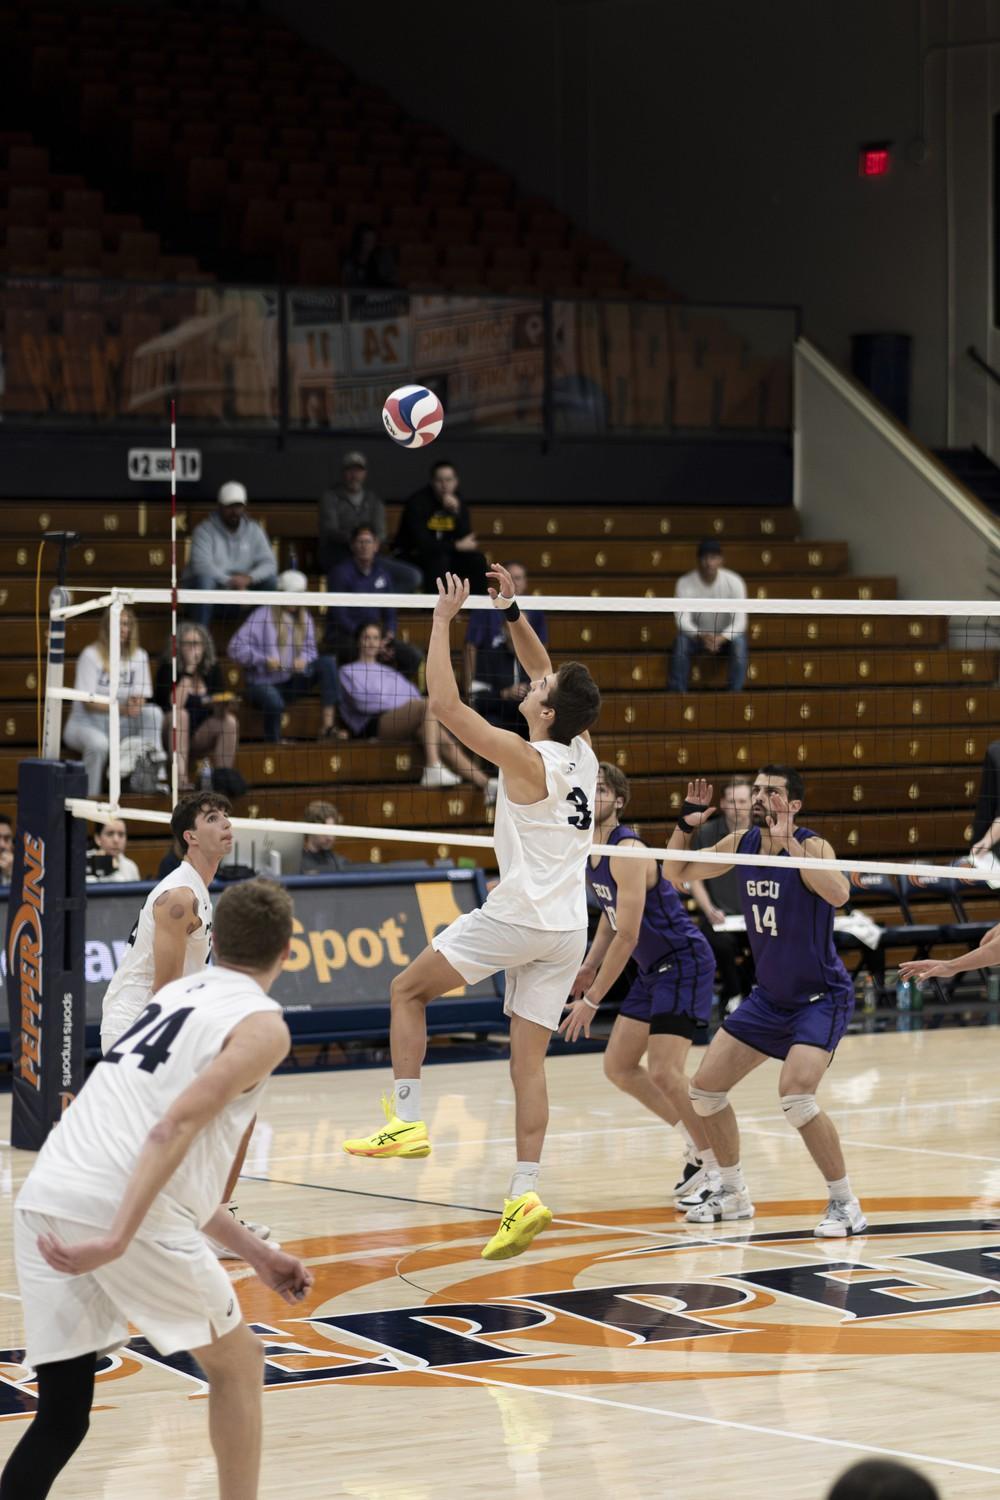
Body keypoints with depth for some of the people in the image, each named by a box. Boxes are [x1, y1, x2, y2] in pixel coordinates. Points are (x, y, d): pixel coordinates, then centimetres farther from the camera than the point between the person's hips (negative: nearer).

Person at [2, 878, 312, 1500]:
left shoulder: (179, 993, 26)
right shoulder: (262, 1024, 2)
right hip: (115, 1211, -6)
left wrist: (255, 1252, 35)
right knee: (237, 1361, 18)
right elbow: (175, 1129, -14)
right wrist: (117, 1240, -22)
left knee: (61, 1419, 12)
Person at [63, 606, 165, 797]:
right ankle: (91, 797, -24)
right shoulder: (91, 654, -8)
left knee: (154, 712, -22)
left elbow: (141, 699, 2)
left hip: (120, 725, 5)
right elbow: (88, 702, -16)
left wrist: (136, 704, -25)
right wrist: (121, 709, -32)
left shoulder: (139, 656, 7)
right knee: (99, 743, -39)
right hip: (85, 724, -5)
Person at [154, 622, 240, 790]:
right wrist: (188, 672, -24)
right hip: (169, 737, -3)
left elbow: (219, 709, 2)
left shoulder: (212, 669, 3)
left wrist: (222, 706, -22)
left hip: (200, 739, 3)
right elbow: (175, 705, -23)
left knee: (230, 721, -21)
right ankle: (180, 777, -41)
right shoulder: (168, 668, -9)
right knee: (181, 715, -33)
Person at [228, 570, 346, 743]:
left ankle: (328, 723, -26)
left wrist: (303, 660, -12)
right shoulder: (263, 615, -8)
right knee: (275, 702, -42)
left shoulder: (304, 618, 11)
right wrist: (263, 660, -25)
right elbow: (236, 647, -14)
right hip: (263, 683, -6)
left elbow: (310, 649, 13)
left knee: (327, 662, -16)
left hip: (291, 682, 6)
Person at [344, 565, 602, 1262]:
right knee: (529, 1058, 5)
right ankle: (525, 1194, -5)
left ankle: (408, 1120, 4)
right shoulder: (581, 752, 6)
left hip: (515, 918, -7)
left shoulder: (525, 757, -13)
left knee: (408, 991, 11)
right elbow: (545, 670, 22)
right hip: (567, 930, 7)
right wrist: (511, 611, 19)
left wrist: (445, 620, -7)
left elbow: (445, 703, -12)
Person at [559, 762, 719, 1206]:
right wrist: (589, 966, 6)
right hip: (653, 969, 10)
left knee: (663, 1073, -15)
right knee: (618, 1067, 8)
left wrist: (592, 1000, -20)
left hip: (683, 961, -10)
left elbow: (627, 937, -24)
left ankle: (716, 1168, -1)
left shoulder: (627, 851, -23)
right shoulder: (588, 852, 5)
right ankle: (694, 1142, 22)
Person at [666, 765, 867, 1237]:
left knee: (795, 1094, -26)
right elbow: (676, 874, 10)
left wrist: (788, 842, -42)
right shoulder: (741, 844, -1)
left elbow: (837, 893, -41)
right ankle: (733, 1194, 25)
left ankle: (846, 1205, -13)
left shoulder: (812, 846, -21)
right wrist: (686, 824, -7)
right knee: (705, 1086, 7)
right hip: (768, 997, 8)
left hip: (821, 998, -8)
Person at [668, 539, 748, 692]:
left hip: (726, 635, 0)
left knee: (739, 641, -32)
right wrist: (701, 637, -46)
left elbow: (740, 620, -24)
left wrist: (721, 638, -42)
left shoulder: (734, 582, -20)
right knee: (681, 641, -31)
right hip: (697, 635, 0)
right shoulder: (685, 583, -20)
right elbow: (683, 619, -26)